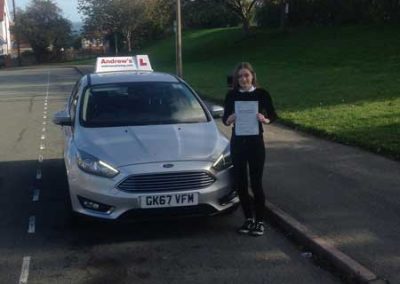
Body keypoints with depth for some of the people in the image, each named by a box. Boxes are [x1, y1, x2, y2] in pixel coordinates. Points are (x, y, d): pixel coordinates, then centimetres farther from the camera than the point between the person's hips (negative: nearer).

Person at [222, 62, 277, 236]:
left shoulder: (261, 94, -4)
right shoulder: (231, 95, 1)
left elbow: (273, 115, 3)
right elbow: (225, 120, 7)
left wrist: (264, 119, -18)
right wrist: (230, 119, -15)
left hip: (256, 142, -3)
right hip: (237, 142, 3)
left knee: (256, 183, -2)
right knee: (240, 183, 6)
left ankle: (259, 221, 12)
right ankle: (248, 219, 22)